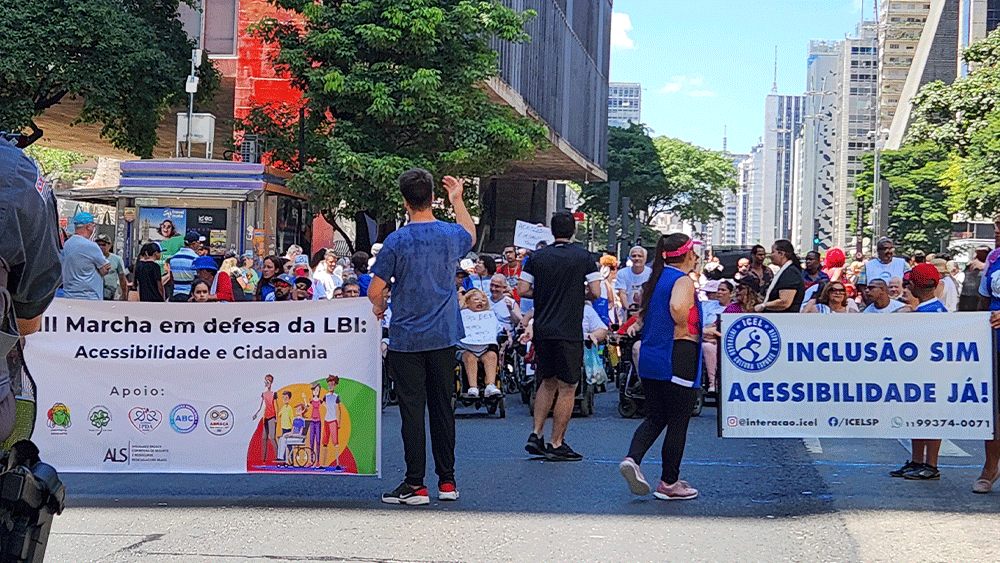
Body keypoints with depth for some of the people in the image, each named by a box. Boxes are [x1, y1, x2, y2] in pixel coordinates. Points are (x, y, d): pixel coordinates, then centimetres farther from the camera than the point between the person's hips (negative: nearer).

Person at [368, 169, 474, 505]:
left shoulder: (397, 241, -12)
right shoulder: (451, 235, 2)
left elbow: (375, 291, -9)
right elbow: (470, 236, 29)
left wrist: (379, 307, 12)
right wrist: (457, 200, 35)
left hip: (407, 339, -4)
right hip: (444, 336, 4)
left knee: (412, 409, -1)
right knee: (442, 407, 10)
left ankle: (415, 485, 0)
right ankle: (447, 481, 14)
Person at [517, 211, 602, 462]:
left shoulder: (537, 257, 4)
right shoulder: (583, 256, -4)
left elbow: (522, 290, 0)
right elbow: (596, 293, -8)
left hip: (542, 330, 4)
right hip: (568, 332, -4)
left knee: (548, 382, 19)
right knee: (567, 388, 3)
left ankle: (536, 435, 13)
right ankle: (556, 444, 4)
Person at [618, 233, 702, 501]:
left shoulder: (654, 279, 12)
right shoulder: (683, 281, -12)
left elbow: (643, 315, 23)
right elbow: (677, 306, -33)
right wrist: (684, 329, -17)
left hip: (649, 359, 8)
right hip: (677, 359, -8)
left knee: (655, 417, 17)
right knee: (678, 422, 3)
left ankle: (632, 458, -5)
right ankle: (669, 483, 9)